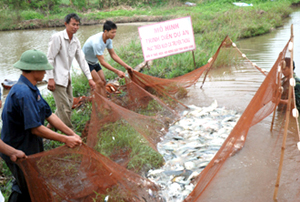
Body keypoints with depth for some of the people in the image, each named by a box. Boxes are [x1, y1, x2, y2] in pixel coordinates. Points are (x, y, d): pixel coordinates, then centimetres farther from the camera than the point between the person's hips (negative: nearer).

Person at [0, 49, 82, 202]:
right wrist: (65, 139, -22)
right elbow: (35, 128, -29)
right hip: (19, 152, -9)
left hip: (30, 148, 9)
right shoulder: (23, 93, -28)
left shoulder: (31, 89, 5)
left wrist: (72, 134, -1)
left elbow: (49, 115, 4)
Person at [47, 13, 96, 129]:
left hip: (66, 77, 8)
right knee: (64, 107, -7)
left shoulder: (76, 41, 9)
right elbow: (49, 59, -15)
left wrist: (89, 78, 6)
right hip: (57, 78, -8)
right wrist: (50, 78, -19)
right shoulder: (57, 37, -13)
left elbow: (81, 60, 12)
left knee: (69, 104, 15)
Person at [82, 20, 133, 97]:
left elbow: (113, 55, -2)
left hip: (95, 62, 8)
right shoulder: (97, 42, -37)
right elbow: (102, 62, -33)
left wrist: (126, 66, -9)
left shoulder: (108, 39, -11)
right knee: (99, 82, -16)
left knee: (103, 82, 4)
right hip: (86, 62, -8)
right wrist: (117, 72, -34)